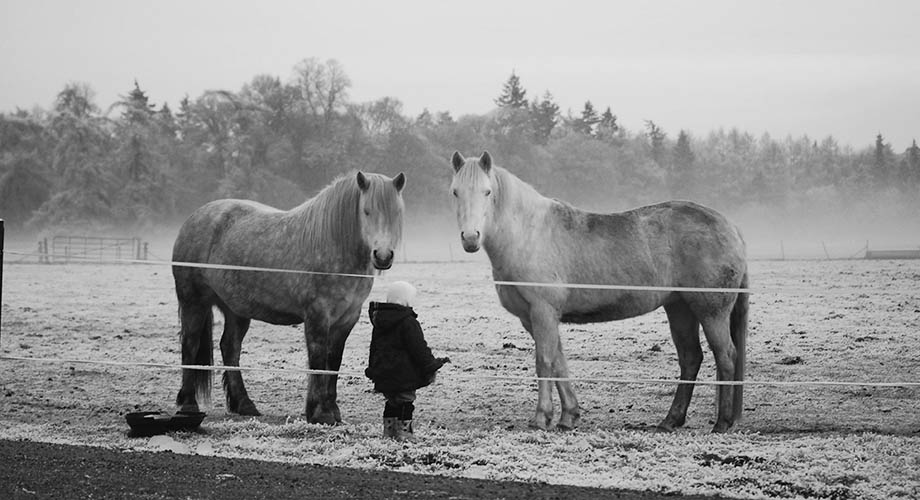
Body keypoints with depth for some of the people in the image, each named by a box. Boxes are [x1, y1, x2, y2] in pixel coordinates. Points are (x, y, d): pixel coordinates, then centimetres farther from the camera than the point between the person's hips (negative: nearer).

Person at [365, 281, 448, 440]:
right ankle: (404, 431, -1)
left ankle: (388, 429, 19)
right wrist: (431, 365, -8)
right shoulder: (408, 322, -16)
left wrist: (373, 368, 26)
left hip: (383, 373, 8)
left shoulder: (379, 321, 10)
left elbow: (374, 347, 18)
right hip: (404, 374, -7)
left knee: (392, 401, 18)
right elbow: (419, 348, -17)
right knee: (406, 401, 1)